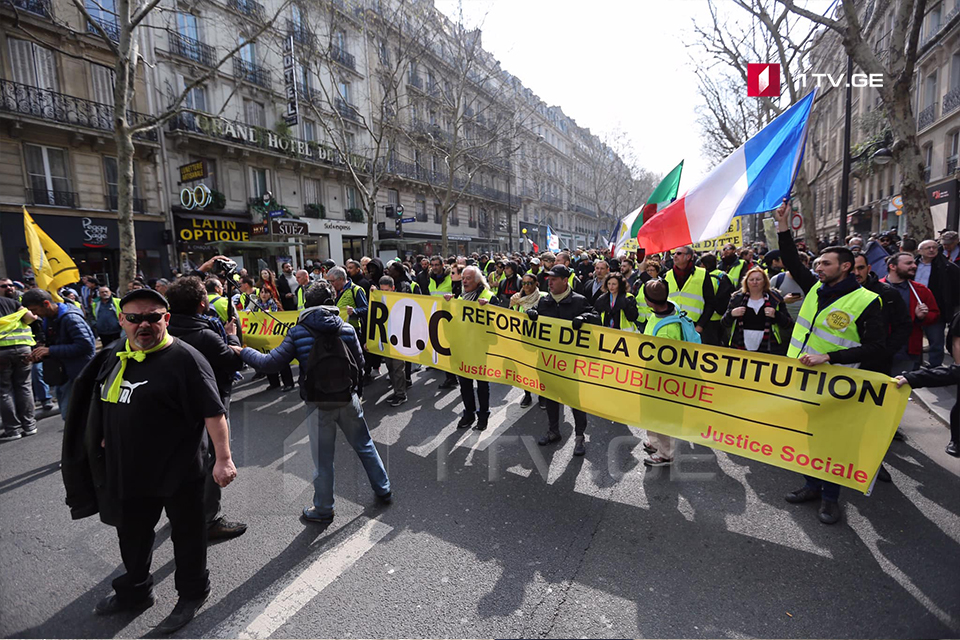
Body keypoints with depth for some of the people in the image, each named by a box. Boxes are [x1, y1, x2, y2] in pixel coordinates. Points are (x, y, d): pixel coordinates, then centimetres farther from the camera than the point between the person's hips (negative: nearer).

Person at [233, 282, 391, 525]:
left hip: (319, 404, -2)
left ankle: (323, 510, 28)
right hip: (348, 400, 2)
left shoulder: (298, 333, -10)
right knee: (365, 445, 19)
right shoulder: (347, 329, -4)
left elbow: (270, 363, -9)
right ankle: (383, 490, 32)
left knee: (323, 460, 11)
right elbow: (360, 364, 1)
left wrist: (243, 351, 7)